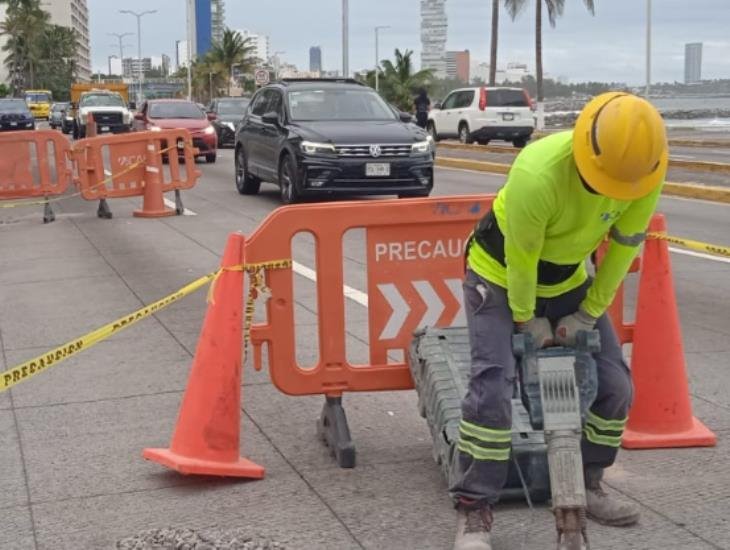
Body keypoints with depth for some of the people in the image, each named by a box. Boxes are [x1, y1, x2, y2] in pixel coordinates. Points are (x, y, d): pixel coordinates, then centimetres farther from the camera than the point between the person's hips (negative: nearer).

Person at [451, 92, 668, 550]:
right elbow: (521, 259, -26)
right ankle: (474, 509, -4)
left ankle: (587, 483, 25)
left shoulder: (644, 171, -24)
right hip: (500, 275, -5)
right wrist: (526, 319, -11)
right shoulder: (537, 175, -40)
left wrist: (589, 313, -5)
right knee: (493, 386, -18)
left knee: (615, 383, 3)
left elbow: (624, 246, -10)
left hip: (568, 279, 5)